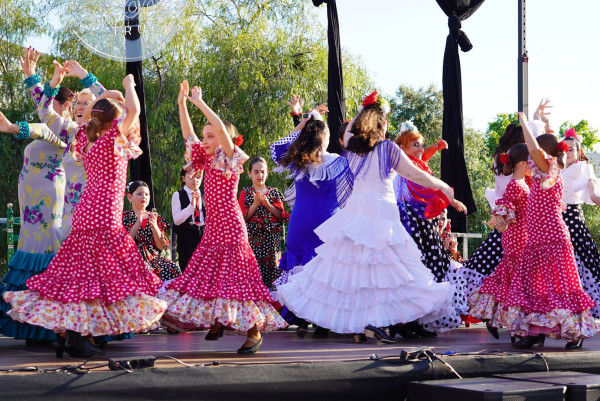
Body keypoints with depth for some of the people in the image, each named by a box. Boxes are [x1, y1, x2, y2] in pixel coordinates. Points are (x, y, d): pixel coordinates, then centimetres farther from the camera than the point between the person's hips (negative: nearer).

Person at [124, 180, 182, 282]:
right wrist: (138, 222, -14)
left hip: (153, 257, 4)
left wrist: (154, 226, -10)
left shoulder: (156, 217, 15)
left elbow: (161, 246, 6)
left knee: (173, 269, -25)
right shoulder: (125, 217, 6)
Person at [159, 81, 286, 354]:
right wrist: (182, 104, 11)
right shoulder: (208, 161, 13)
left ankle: (254, 331, -5)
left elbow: (222, 129, -22)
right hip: (212, 229, 8)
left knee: (234, 275, -10)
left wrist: (200, 103, -20)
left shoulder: (231, 160, -7)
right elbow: (189, 136, 18)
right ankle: (216, 322, 21)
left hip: (230, 229, -8)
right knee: (208, 274, 9)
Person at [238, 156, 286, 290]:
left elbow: (281, 215, 2)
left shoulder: (274, 192, 10)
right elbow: (244, 216, -2)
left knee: (272, 263, -3)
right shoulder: (246, 193, 7)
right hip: (253, 236, -1)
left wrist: (267, 204, -10)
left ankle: (271, 288, 4)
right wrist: (255, 203, -13)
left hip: (271, 236, 1)